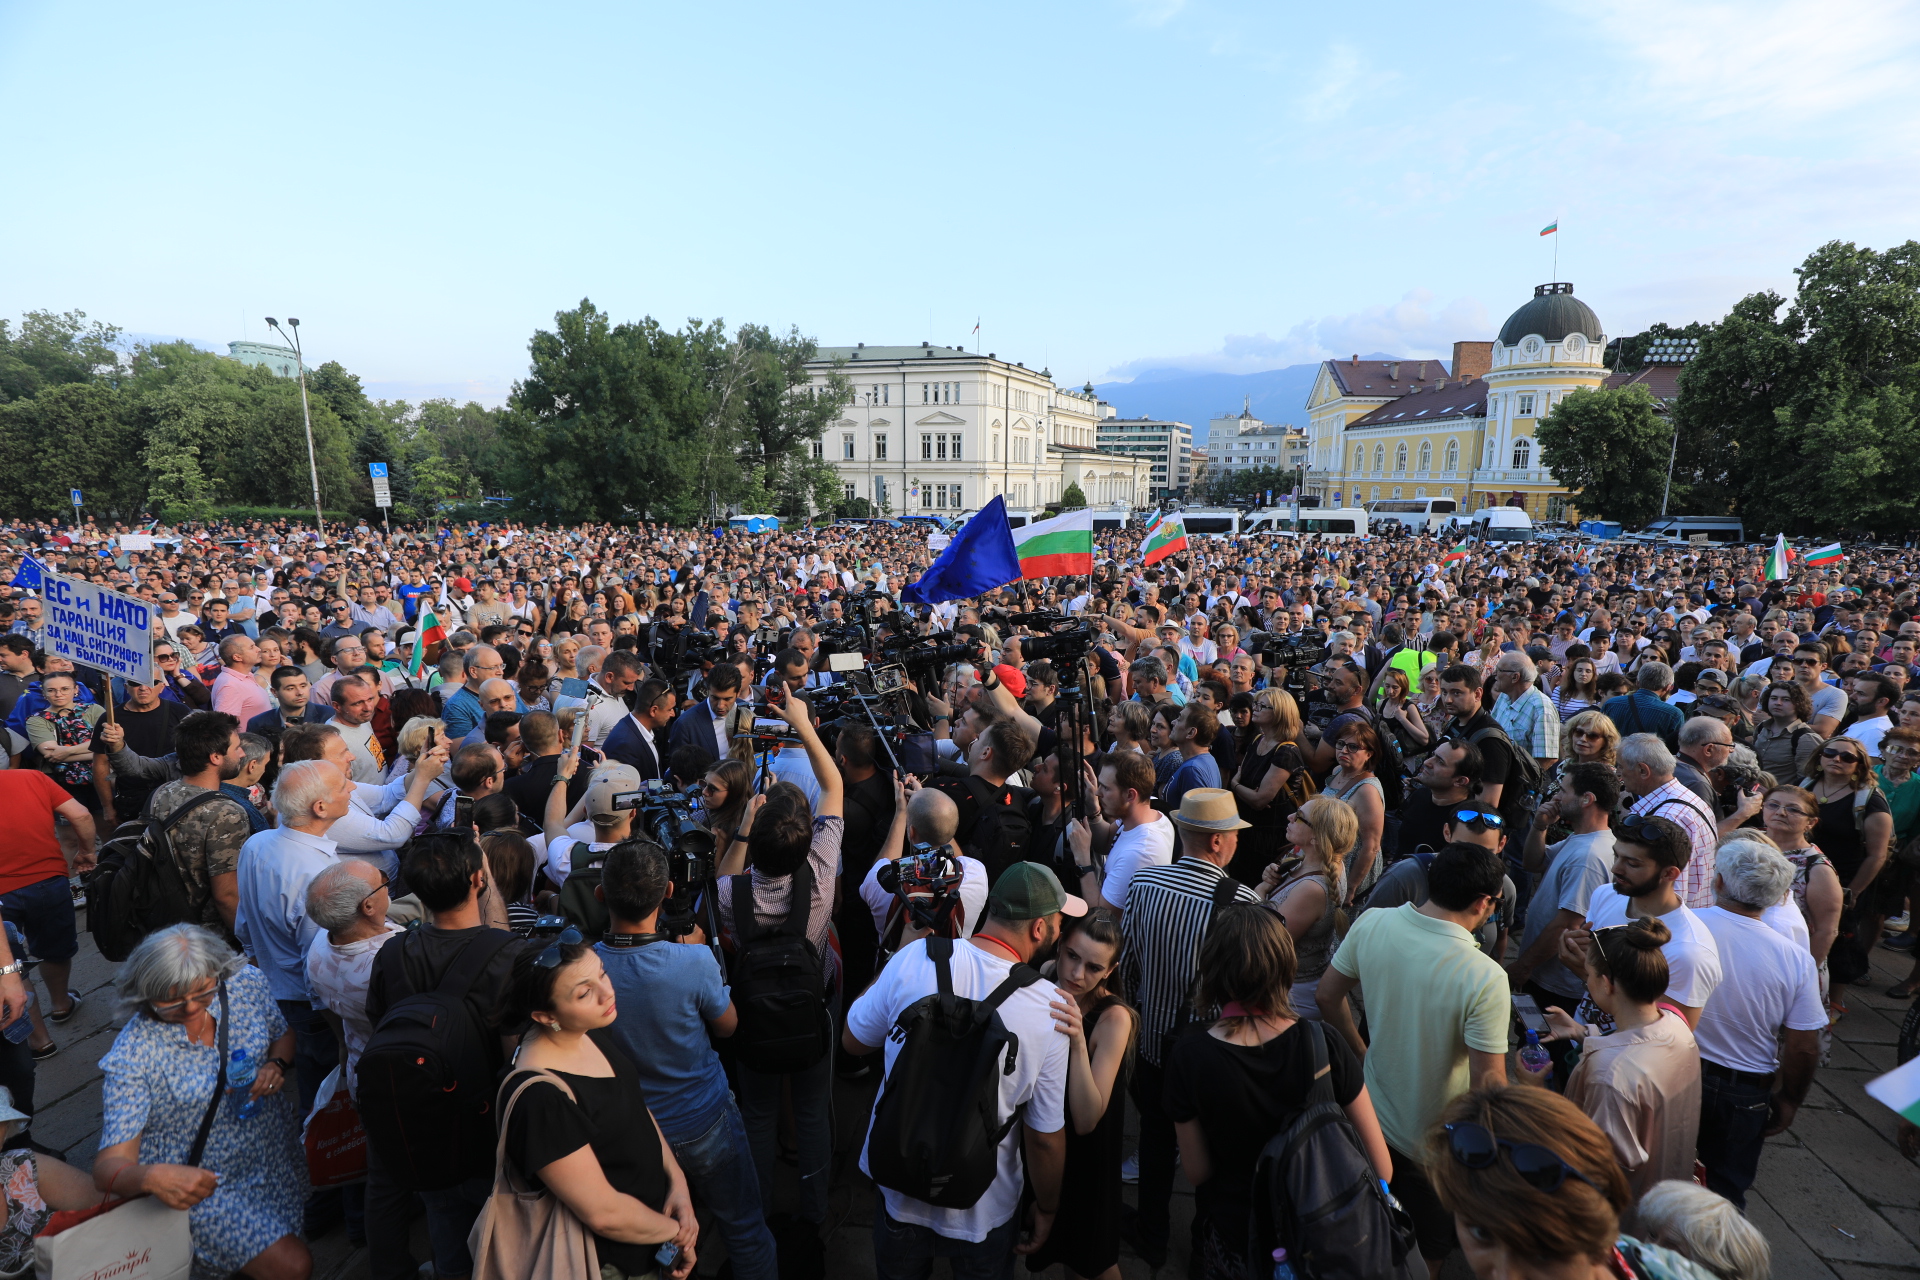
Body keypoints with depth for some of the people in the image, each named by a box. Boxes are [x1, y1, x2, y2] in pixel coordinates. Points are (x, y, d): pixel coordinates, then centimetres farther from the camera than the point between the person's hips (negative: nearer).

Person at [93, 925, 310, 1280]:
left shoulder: (247, 982, -14)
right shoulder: (132, 1055, -23)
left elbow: (284, 1034, 6)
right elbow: (110, 1164, -22)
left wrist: (277, 1065, -16)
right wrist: (151, 1178, -43)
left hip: (279, 1144, 4)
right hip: (202, 1182, -4)